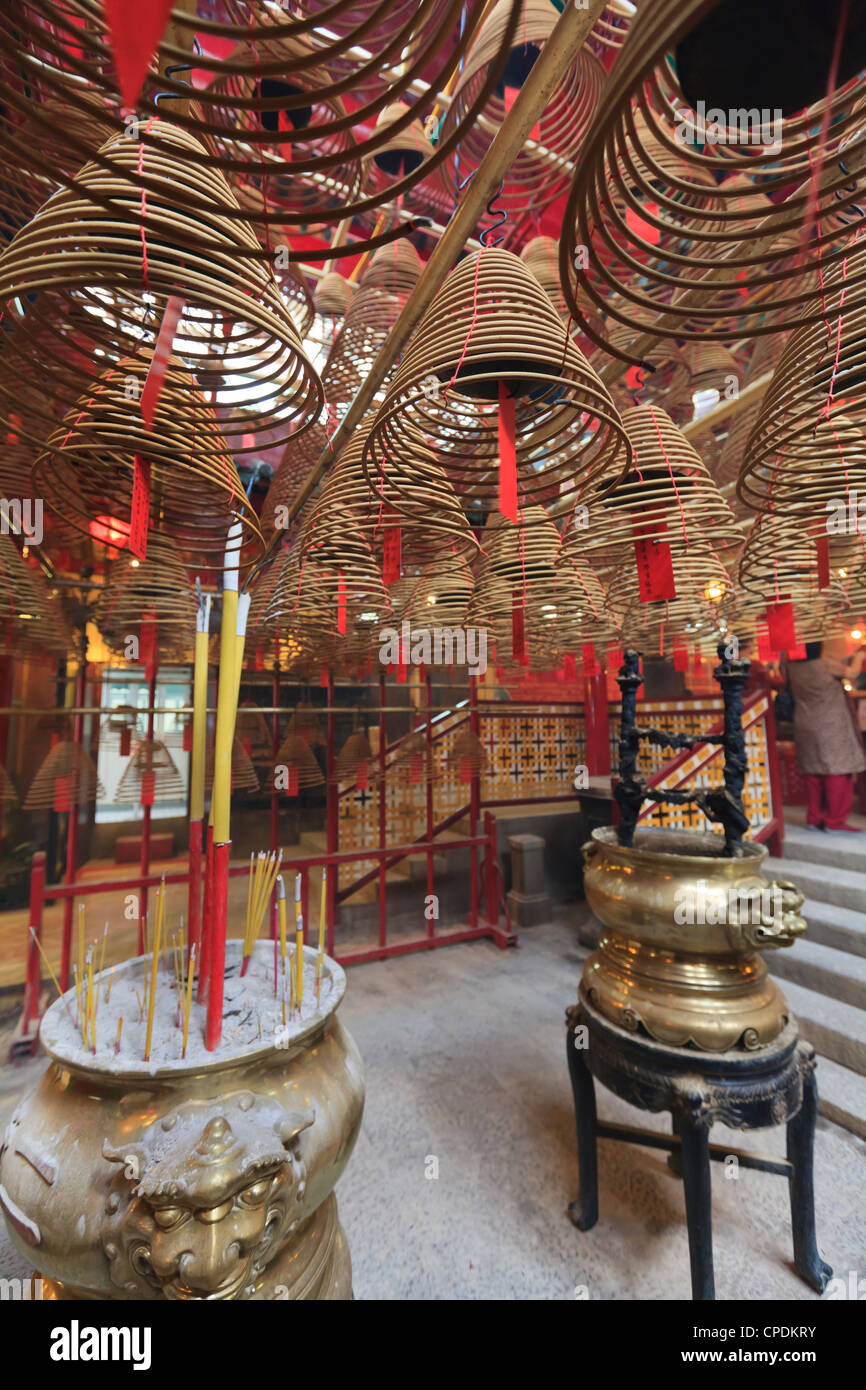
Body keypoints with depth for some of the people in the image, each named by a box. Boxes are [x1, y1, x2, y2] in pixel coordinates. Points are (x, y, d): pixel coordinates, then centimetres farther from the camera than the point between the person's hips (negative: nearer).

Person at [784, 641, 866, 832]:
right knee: (837, 772, 1)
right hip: (831, 727, -5)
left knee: (812, 773, 11)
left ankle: (814, 818, 17)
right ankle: (835, 821, 4)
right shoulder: (825, 664, -15)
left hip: (805, 727, 6)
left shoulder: (792, 667, -1)